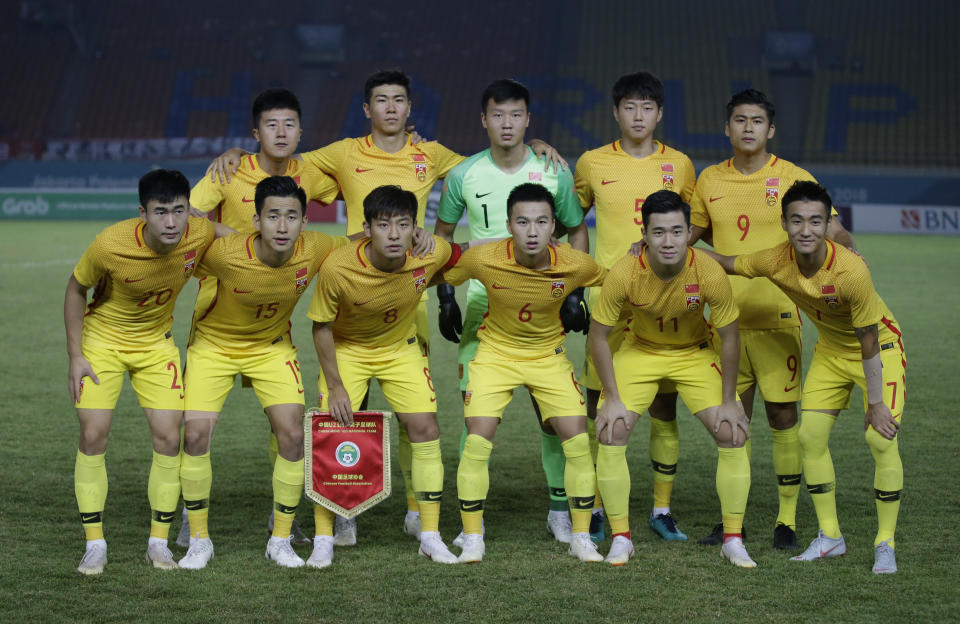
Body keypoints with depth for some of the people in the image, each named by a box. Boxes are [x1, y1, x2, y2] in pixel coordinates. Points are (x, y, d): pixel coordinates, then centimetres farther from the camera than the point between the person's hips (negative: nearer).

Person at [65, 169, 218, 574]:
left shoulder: (201, 236, -23)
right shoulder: (111, 245, -30)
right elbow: (76, 289, -12)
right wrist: (75, 356, -11)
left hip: (157, 343, 3)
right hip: (102, 339, -3)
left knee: (168, 438, -5)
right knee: (93, 436, -9)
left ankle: (159, 542, 8)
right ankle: (95, 545, 1)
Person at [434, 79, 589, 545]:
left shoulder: (554, 174, 0)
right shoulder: (463, 176, 1)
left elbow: (577, 231, 12)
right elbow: (443, 236, 12)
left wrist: (574, 292, 3)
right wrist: (445, 297, 5)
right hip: (481, 303, 0)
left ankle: (559, 510, 10)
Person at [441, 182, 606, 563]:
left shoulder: (576, 266, -19)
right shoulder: (483, 260, -22)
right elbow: (442, 277, -3)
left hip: (549, 356, 1)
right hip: (496, 353, -1)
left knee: (579, 442, -7)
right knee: (477, 442, -13)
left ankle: (581, 537, 9)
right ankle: (472, 539, 1)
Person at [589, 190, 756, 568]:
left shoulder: (710, 274, -28)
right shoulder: (624, 274, -29)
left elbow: (729, 339, -14)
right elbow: (598, 335, -15)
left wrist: (729, 401, -11)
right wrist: (612, 399, -16)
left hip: (695, 354, 0)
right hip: (639, 351, 0)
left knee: (732, 435, -11)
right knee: (611, 434, -15)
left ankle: (733, 540, 4)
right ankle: (621, 539, 0)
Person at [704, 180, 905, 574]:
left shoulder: (851, 270, -35)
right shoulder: (776, 262, -22)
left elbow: (868, 342, -26)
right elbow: (724, 263, -3)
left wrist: (875, 403, -22)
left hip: (880, 348, -5)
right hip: (831, 350, 5)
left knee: (881, 439, -16)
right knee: (811, 435, -2)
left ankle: (885, 545, -3)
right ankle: (829, 536, 12)